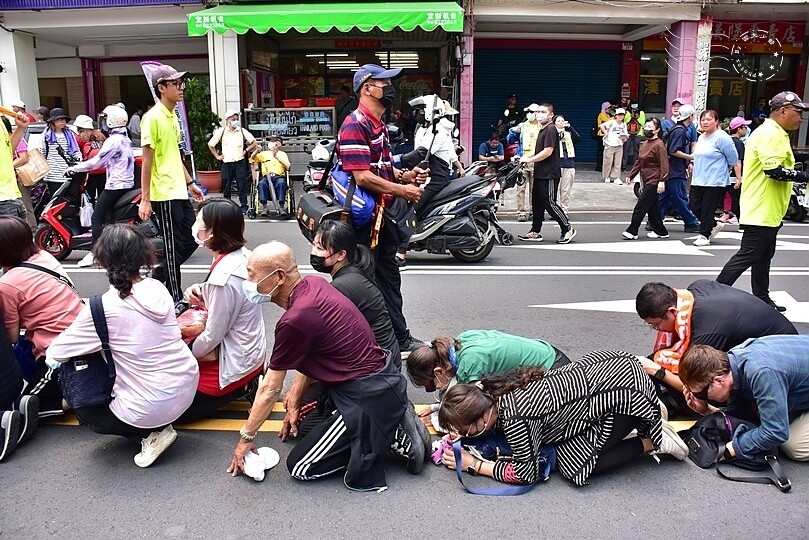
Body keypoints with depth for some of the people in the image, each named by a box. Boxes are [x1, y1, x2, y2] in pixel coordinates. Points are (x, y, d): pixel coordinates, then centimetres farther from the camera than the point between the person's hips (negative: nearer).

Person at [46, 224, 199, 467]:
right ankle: (158, 425, 13)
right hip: (187, 388, 6)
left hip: (153, 408, -6)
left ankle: (151, 433, 4)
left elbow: (57, 354, -6)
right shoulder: (158, 289, -2)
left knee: (85, 410, 23)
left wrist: (49, 351, 18)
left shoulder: (103, 308, -18)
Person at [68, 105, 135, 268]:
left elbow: (97, 161, -14)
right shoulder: (126, 139, 14)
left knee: (97, 217, -8)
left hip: (115, 185, -10)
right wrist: (81, 165, 22)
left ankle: (94, 253, -10)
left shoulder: (113, 140, -14)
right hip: (127, 183, 10)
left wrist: (75, 168, -4)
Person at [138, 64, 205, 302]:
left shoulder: (173, 116, 13)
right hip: (164, 194, -9)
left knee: (190, 240, 12)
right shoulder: (153, 118, -13)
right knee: (175, 247, -1)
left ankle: (156, 278, 26)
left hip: (179, 192, 9)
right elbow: (147, 162, -15)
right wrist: (145, 200, -16)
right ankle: (175, 299, 12)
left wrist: (190, 183, 21)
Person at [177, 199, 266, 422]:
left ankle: (241, 388, 3)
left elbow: (212, 336, -21)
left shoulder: (224, 278, -30)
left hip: (235, 364, -8)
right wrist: (200, 291, -6)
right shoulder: (242, 255, -5)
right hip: (251, 352, 8)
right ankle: (247, 384, 14)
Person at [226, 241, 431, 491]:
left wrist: (246, 437, 4)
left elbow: (271, 389, -10)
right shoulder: (314, 284, 1)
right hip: (384, 379, 9)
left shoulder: (295, 320, -23)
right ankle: (392, 421, 12)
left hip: (368, 398, -9)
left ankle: (393, 435, -1)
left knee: (300, 467, 1)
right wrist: (297, 394, 12)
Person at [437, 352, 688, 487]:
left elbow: (527, 472, -13)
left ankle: (653, 442, 7)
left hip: (625, 391, -9)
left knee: (575, 465, -4)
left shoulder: (514, 418, -25)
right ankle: (652, 412, 21)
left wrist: (473, 465, -7)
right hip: (603, 365, 9)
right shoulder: (492, 388, -3)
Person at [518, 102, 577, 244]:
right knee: (537, 202, 11)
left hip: (549, 174, -10)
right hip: (540, 173, 10)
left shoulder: (550, 129, -13)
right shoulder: (543, 130, 18)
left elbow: (548, 151, -21)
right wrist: (526, 157, 15)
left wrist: (529, 159, -16)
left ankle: (567, 229, 2)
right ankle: (535, 232, 17)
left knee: (549, 202, -8)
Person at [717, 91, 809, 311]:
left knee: (763, 257, 17)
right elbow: (774, 170, -26)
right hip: (762, 211, -11)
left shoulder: (774, 134, 17)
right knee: (747, 256, -8)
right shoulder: (771, 134, -17)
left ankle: (762, 299, 26)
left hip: (767, 211, 11)